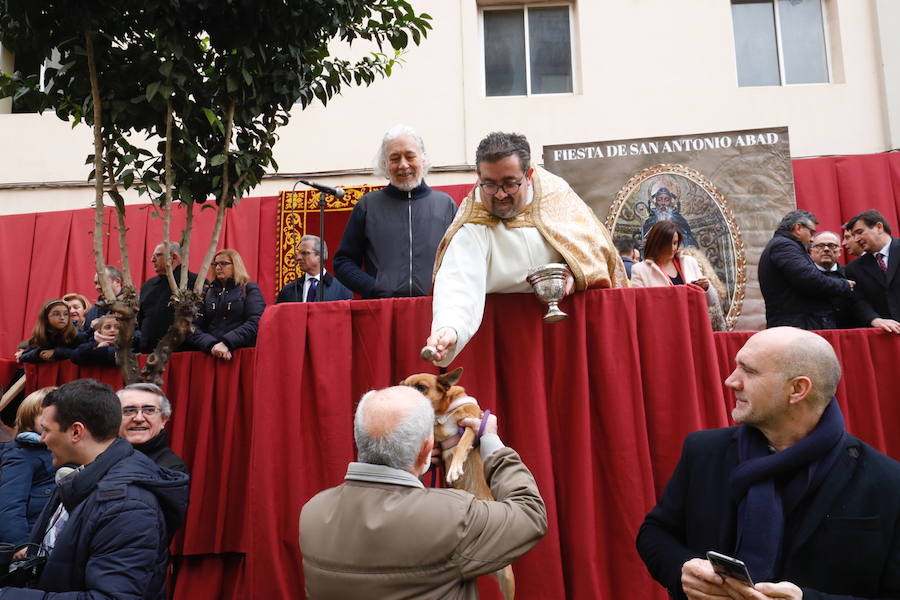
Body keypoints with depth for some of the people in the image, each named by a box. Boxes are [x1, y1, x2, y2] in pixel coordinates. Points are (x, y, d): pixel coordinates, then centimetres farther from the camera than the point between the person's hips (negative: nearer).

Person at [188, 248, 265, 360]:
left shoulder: (250, 289, 9)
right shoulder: (207, 292, 17)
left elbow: (255, 322, -5)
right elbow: (194, 327, 7)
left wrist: (226, 343, -15)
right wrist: (212, 345, -11)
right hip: (210, 354, 3)